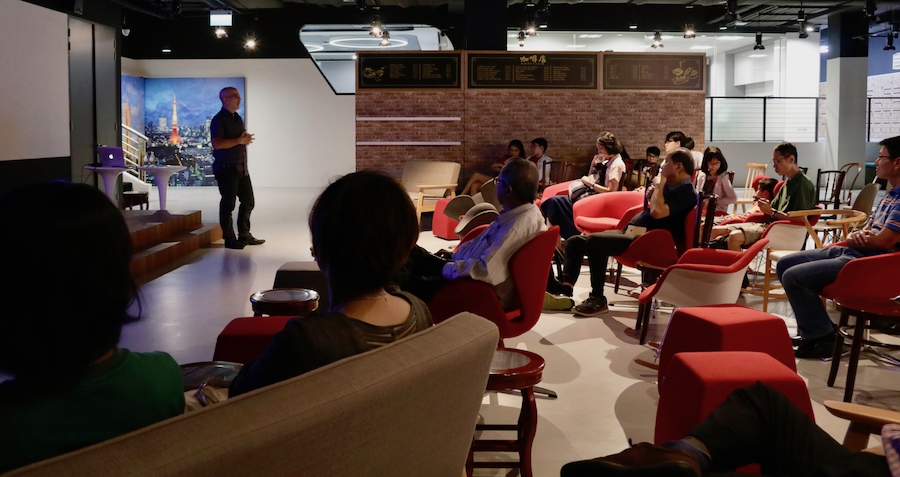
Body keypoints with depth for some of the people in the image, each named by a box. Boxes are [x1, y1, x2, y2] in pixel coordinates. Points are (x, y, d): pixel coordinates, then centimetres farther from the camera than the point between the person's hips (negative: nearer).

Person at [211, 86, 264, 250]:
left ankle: (244, 236, 22)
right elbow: (217, 144, -23)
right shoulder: (219, 119, -11)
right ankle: (229, 239, 6)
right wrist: (239, 140, -22)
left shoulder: (237, 118, 16)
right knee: (228, 204, -2)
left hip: (241, 167, 9)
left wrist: (246, 139, 7)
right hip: (226, 168, -9)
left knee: (248, 202, 12)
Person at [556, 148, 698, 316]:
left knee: (594, 241, -32)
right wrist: (651, 195, 8)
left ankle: (598, 299, -22)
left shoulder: (686, 192, -12)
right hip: (631, 232, 10)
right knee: (574, 242, 1)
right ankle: (565, 293, -8)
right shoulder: (671, 186, 18)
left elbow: (657, 212, -28)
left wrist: (661, 181, -13)